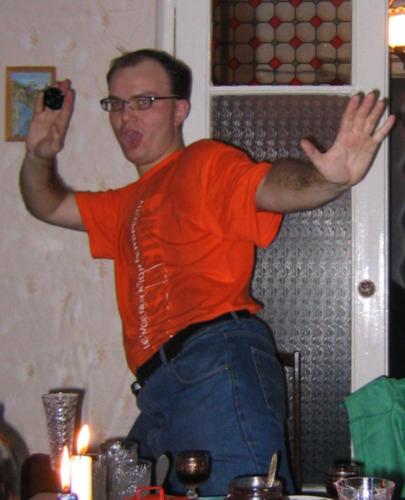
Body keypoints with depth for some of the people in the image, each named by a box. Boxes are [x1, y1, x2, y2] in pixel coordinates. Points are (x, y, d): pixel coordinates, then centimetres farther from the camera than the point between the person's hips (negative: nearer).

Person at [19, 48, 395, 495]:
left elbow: (270, 186, -13)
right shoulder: (129, 204, 31)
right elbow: (48, 205, 42)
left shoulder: (205, 162, 7)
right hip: (159, 393, 9)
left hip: (218, 362, -8)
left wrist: (329, 179, -35)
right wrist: (39, 156, 22)